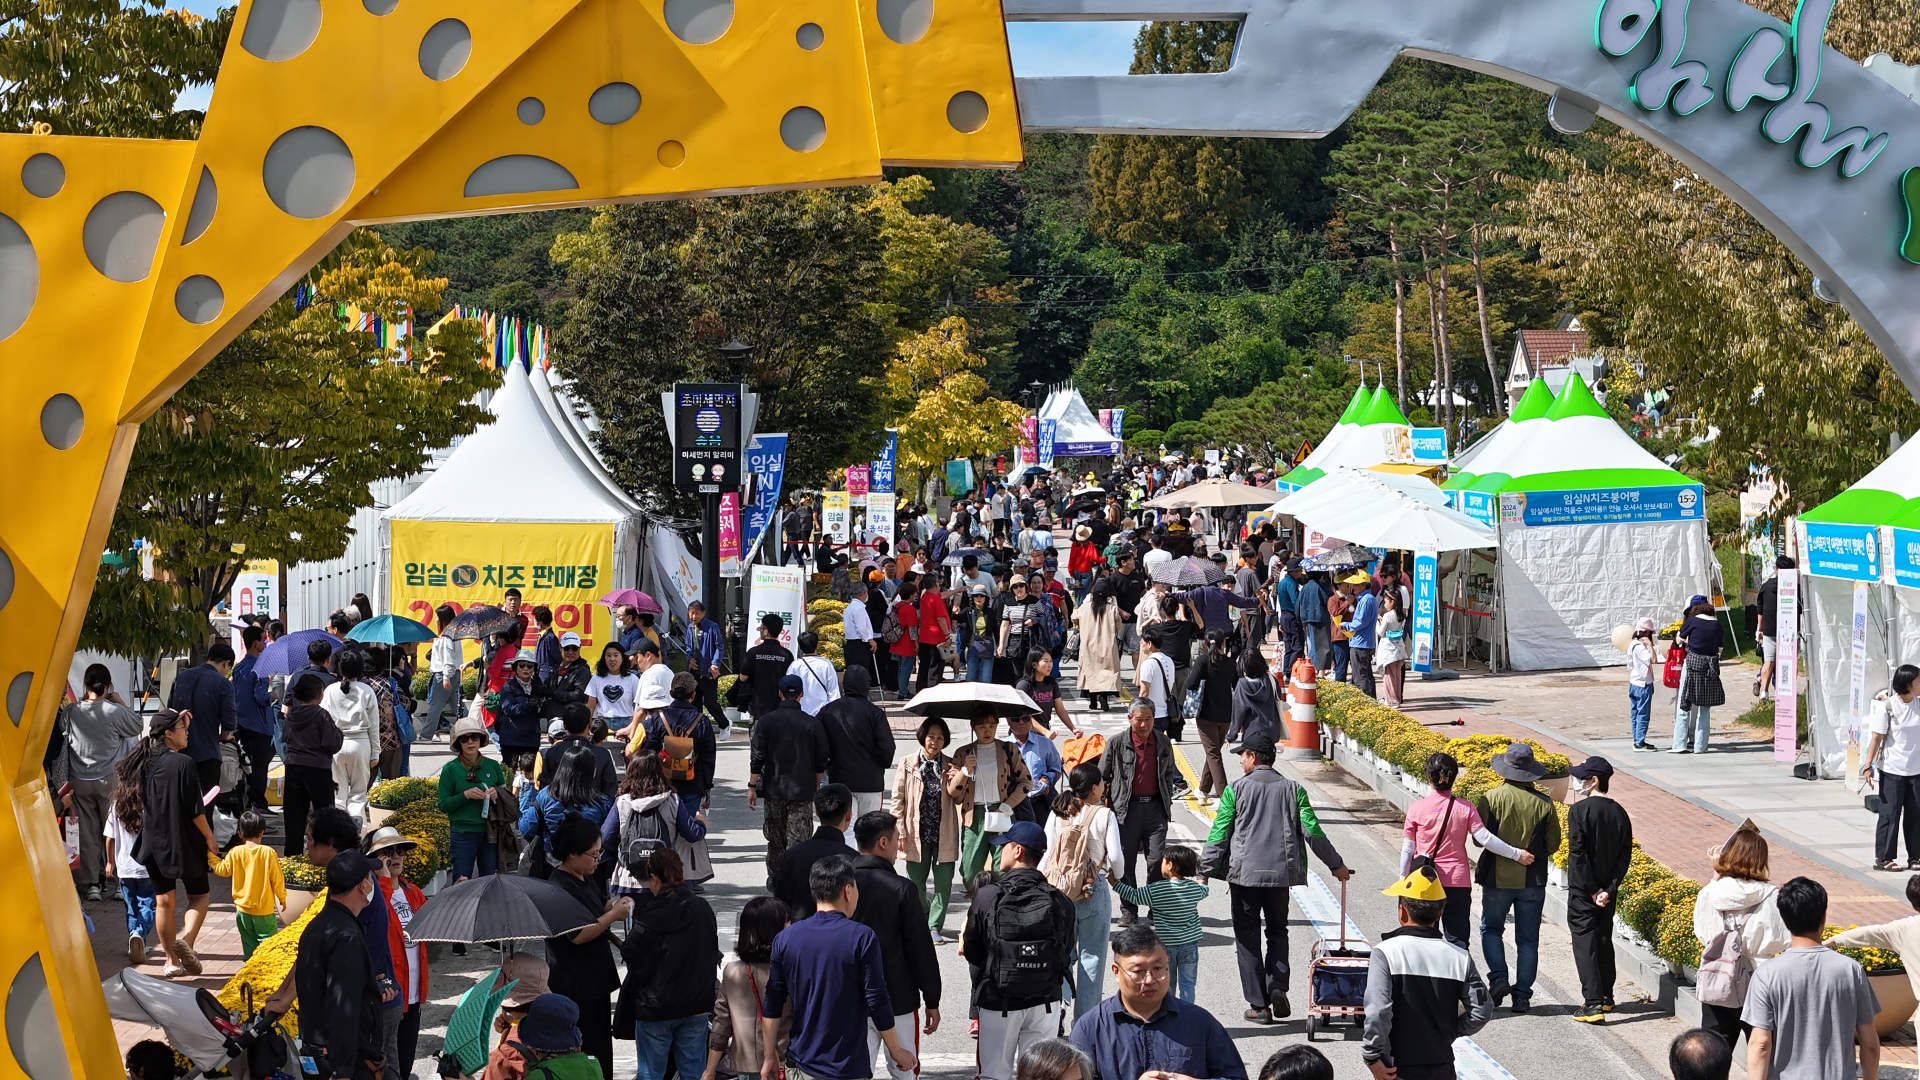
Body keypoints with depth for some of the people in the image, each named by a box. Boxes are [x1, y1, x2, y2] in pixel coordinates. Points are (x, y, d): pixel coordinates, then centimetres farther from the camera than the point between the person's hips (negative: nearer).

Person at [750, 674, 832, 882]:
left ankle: (774, 879, 23)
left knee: (775, 838, 15)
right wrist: (816, 787, 17)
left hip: (774, 789, 1)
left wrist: (752, 786, 4)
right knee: (798, 838, -1)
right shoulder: (813, 723, -2)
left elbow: (757, 758, -4)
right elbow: (821, 762, 3)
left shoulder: (766, 721, -3)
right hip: (803, 790, -1)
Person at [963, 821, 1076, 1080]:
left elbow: (971, 952, -4)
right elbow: (1066, 955, 0)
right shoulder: (1059, 901, -8)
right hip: (1045, 1001, 2)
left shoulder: (987, 896, -13)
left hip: (998, 1000, -2)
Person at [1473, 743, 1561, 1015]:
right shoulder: (1544, 803, -5)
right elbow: (1552, 844, 1)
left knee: (1491, 929, 17)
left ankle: (1498, 978, -1)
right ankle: (1522, 994, 9)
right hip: (1532, 880, 1)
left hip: (1497, 878, -1)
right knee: (1528, 939, 9)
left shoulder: (1491, 798, -11)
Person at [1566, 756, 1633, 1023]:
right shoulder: (1619, 813, 3)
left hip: (1583, 890, -6)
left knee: (1584, 942, -4)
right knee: (1604, 938, 19)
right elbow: (1625, 854, 0)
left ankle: (1593, 1003, -12)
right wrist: (1609, 888, -4)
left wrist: (1591, 889, -13)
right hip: (1608, 889, 6)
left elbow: (1577, 854, -18)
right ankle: (1606, 996, 28)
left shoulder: (1579, 811, -15)